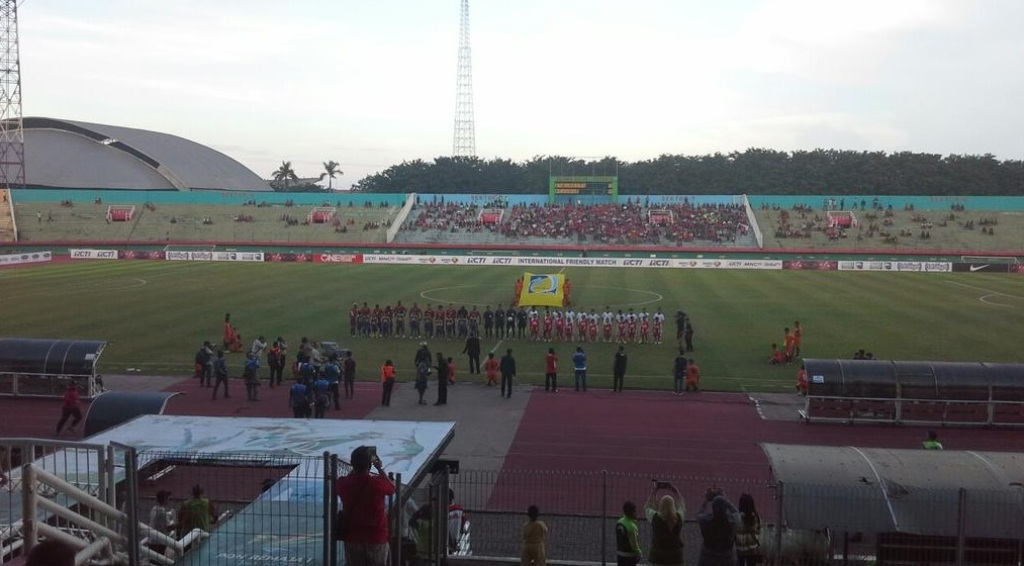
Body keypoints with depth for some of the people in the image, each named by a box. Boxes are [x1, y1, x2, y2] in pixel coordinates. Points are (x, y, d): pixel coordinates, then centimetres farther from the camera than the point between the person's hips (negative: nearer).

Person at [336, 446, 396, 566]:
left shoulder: (343, 484, -7)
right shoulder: (378, 483, -16)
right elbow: (392, 488, 8)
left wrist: (355, 468, 18)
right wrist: (380, 469, 13)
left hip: (352, 539, 3)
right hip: (377, 538, -2)